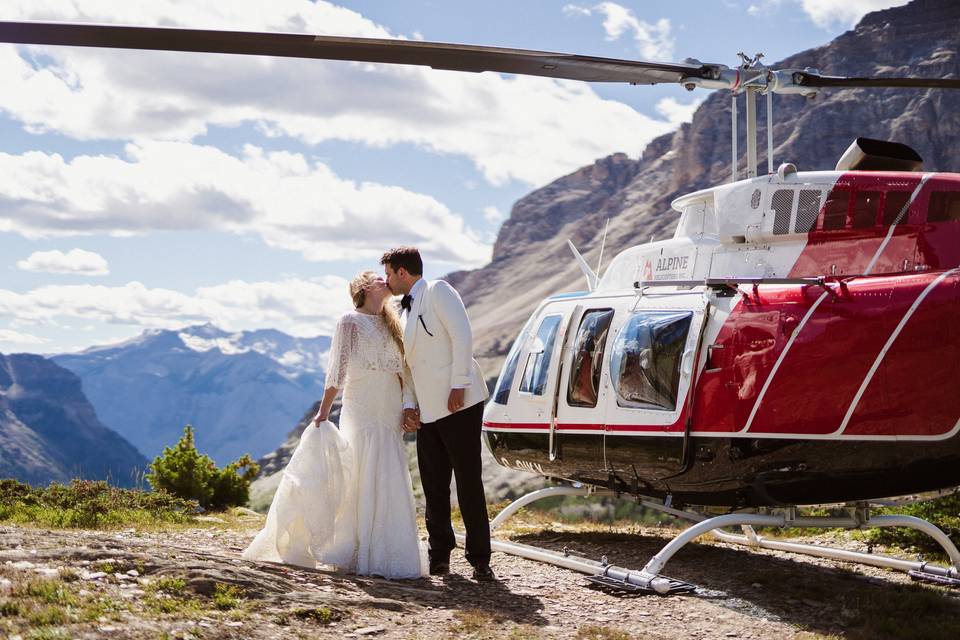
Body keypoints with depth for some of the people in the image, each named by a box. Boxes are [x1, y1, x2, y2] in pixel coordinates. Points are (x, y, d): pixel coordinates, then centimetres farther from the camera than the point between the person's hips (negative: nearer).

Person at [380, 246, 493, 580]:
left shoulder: (437, 291, -2)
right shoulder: (407, 311, 20)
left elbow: (462, 335, -14)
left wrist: (458, 385, -19)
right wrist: (409, 406, 6)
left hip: (458, 404, -8)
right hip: (427, 412, 8)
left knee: (469, 483, -5)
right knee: (434, 487, 7)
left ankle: (479, 559, 0)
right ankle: (440, 556, 15)